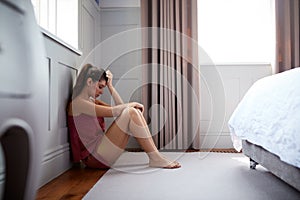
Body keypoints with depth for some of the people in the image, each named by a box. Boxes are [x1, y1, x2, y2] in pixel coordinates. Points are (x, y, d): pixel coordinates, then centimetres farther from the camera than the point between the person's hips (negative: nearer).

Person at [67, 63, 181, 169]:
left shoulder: (93, 101, 20)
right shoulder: (77, 103, -9)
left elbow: (120, 107, 11)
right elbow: (112, 112, -18)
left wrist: (110, 85, 8)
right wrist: (132, 104, -5)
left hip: (99, 149, 9)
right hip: (93, 157, -9)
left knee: (135, 112, -2)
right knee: (131, 112, -19)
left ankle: (155, 156, -9)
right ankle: (155, 158, -16)